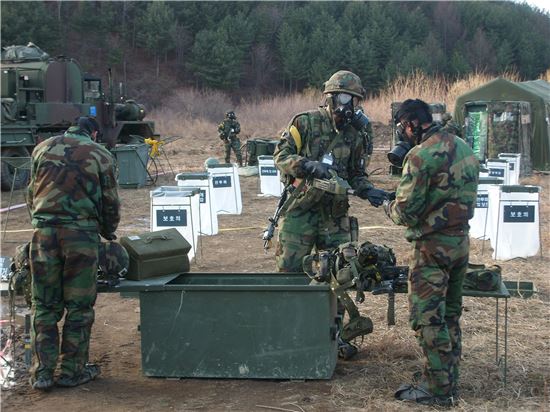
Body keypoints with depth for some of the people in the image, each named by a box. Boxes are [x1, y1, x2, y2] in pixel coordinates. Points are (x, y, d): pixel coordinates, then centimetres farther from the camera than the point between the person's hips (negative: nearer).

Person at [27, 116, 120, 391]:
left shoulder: (43, 149, 13)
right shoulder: (100, 155, 5)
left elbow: (31, 194, 17)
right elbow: (110, 202, 8)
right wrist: (108, 232, 24)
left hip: (44, 232, 3)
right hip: (81, 233, -2)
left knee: (44, 306, 9)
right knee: (78, 306, 7)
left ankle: (42, 373, 11)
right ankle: (72, 371, 13)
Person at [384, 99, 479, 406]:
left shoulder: (421, 155, -17)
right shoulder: (463, 147, 9)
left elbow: (406, 211, -17)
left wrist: (389, 207, 6)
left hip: (434, 245, -9)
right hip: (461, 240, 9)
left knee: (428, 317, -1)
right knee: (450, 314, 17)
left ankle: (438, 388, 4)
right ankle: (450, 379, 27)